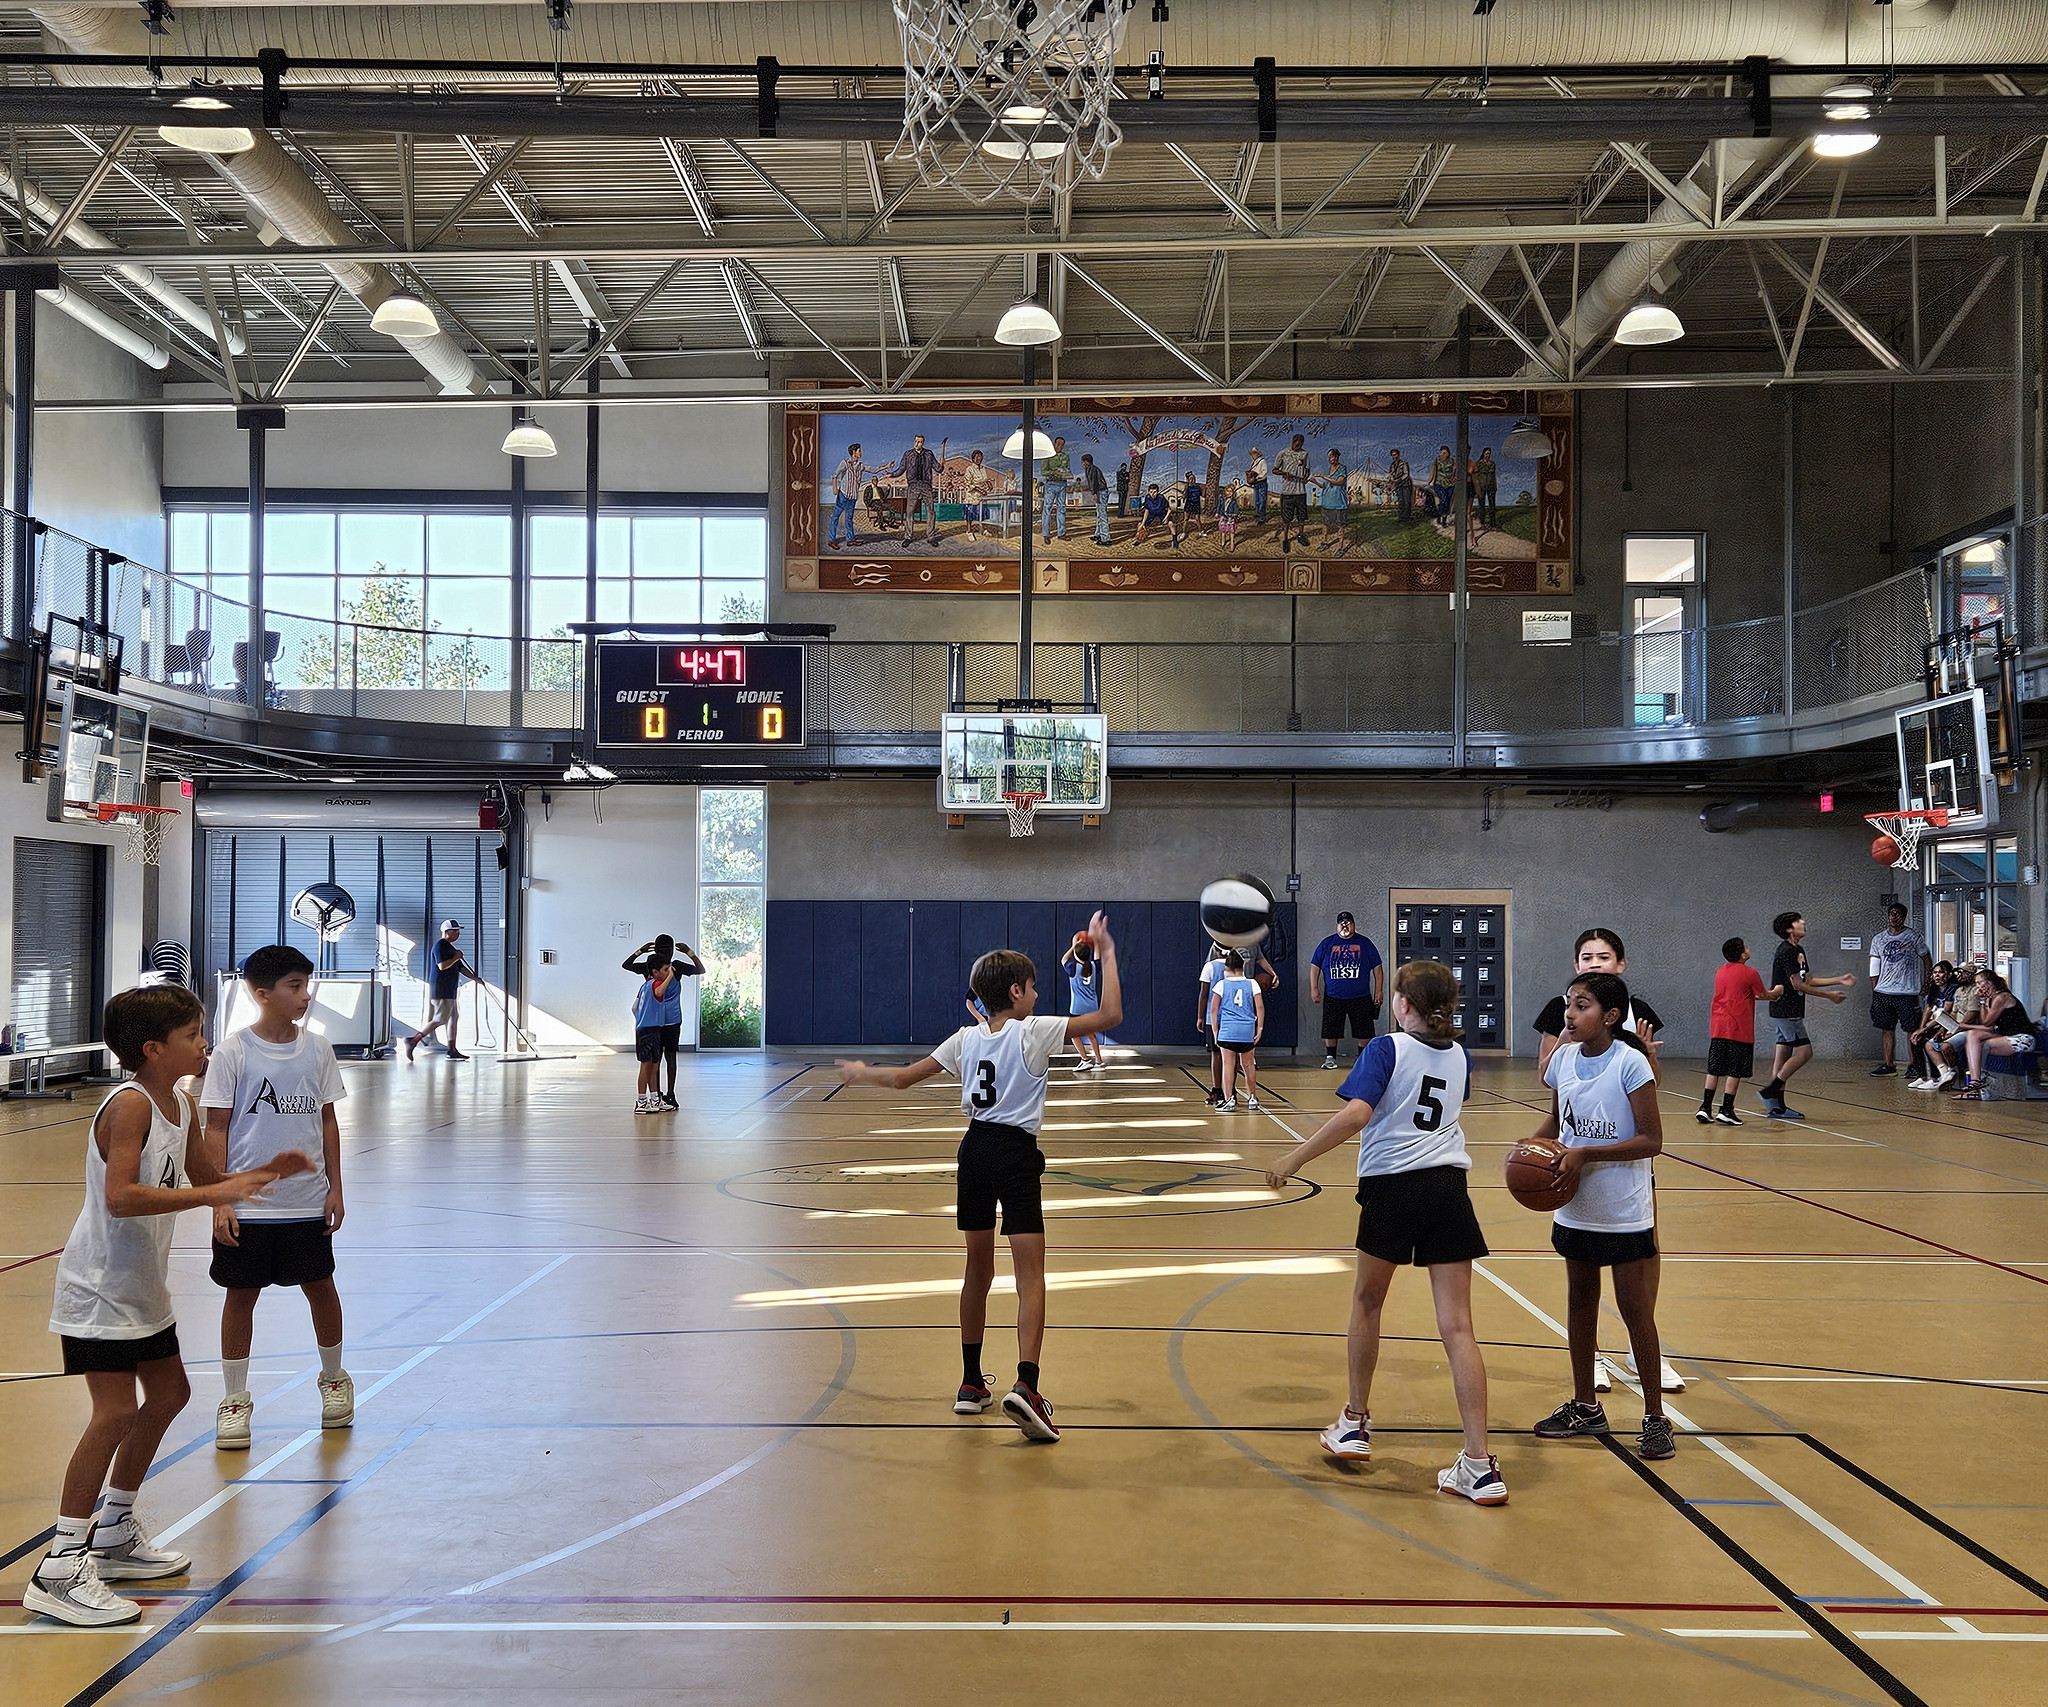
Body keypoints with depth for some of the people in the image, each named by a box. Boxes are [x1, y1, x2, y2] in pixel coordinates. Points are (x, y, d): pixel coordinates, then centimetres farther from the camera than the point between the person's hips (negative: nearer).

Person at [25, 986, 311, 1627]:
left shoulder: (180, 1106, 5)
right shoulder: (130, 1105, -22)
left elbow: (206, 1180, 18)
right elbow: (120, 1197, -33)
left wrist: (264, 1173, 2)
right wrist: (213, 1195, -33)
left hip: (143, 1286, 10)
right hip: (99, 1290, -10)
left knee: (169, 1392, 18)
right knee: (116, 1411, -15)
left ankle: (115, 1532, 31)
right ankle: (61, 1567, -8)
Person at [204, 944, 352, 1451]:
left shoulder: (317, 1048, 2)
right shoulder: (233, 1052, -8)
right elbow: (216, 1129, -6)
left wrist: (335, 1188, 6)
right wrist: (219, 1200, -10)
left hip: (308, 1202, 3)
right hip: (247, 1204, -3)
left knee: (320, 1287, 11)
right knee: (241, 1294, 5)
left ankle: (333, 1379, 32)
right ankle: (234, 1400, 18)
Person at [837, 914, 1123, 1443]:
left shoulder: (966, 1038, 5)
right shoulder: (1033, 1032, -9)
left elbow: (902, 1078, 9)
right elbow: (1110, 1015, -14)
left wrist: (862, 1072, 28)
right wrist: (1106, 953, -5)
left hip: (976, 1149, 5)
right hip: (1017, 1155, -5)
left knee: (978, 1270, 18)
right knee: (1030, 1276, -9)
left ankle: (971, 1384, 25)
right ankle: (1025, 1385, -26)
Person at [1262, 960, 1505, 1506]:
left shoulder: (1387, 1048, -4)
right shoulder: (1459, 1056, 13)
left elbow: (1355, 1114, -20)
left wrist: (1295, 1158, -14)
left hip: (1392, 1185, -4)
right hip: (1449, 1188, 4)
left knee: (1367, 1301, 20)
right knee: (1456, 1326, -2)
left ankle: (1354, 1424, 32)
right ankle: (1479, 1465, -9)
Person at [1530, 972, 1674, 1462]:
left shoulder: (1630, 1063, -16)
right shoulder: (1563, 1059, 2)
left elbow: (1651, 1140, -17)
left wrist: (1586, 1154, -23)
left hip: (1624, 1213, -6)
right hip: (1575, 1210, 6)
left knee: (1635, 1309, 0)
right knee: (1580, 1303, 15)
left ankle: (1655, 1417, 11)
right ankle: (1585, 1407, 28)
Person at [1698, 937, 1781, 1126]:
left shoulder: (1721, 972, 15)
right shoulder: (1749, 972, -6)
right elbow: (1764, 995, 7)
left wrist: (1769, 996, 31)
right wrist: (1777, 992, 29)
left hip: (1718, 1027, 6)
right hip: (1738, 1029, -6)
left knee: (1714, 1070, 8)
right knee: (1735, 1072, -1)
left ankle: (1705, 1108, 4)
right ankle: (1726, 1111, -2)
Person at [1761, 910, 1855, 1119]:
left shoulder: (1797, 951, 16)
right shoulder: (1787, 951, -15)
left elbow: (1808, 980, 21)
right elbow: (1798, 985, -18)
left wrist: (1839, 981, 18)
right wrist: (1829, 995, -12)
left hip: (1787, 1012, 10)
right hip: (1787, 1012, -10)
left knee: (1783, 1055, 8)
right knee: (1804, 1052, -11)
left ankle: (1777, 1107, 8)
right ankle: (1770, 1092, -12)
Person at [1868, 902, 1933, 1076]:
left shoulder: (1913, 936, 0)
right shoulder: (1878, 939, 11)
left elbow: (1927, 959, 7)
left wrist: (1927, 984, 1)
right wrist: (1874, 992, 9)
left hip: (1907, 992, -4)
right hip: (1883, 991, 4)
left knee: (1912, 1030, -2)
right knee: (1886, 1029, 5)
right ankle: (1888, 1065, 10)